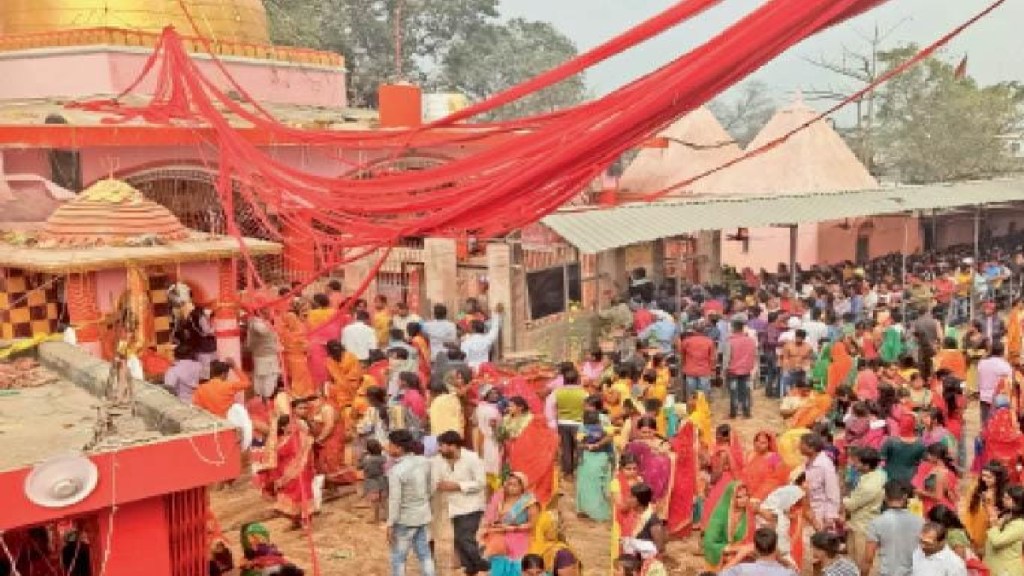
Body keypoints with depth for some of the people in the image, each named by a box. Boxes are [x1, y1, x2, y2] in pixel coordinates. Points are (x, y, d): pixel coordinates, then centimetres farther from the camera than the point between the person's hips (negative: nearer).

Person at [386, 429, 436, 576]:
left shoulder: (396, 471, -22)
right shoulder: (424, 462, -3)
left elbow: (395, 501, -21)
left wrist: (390, 525, -14)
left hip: (405, 519, -6)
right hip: (423, 516, 6)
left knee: (398, 557, 9)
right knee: (424, 554, 15)